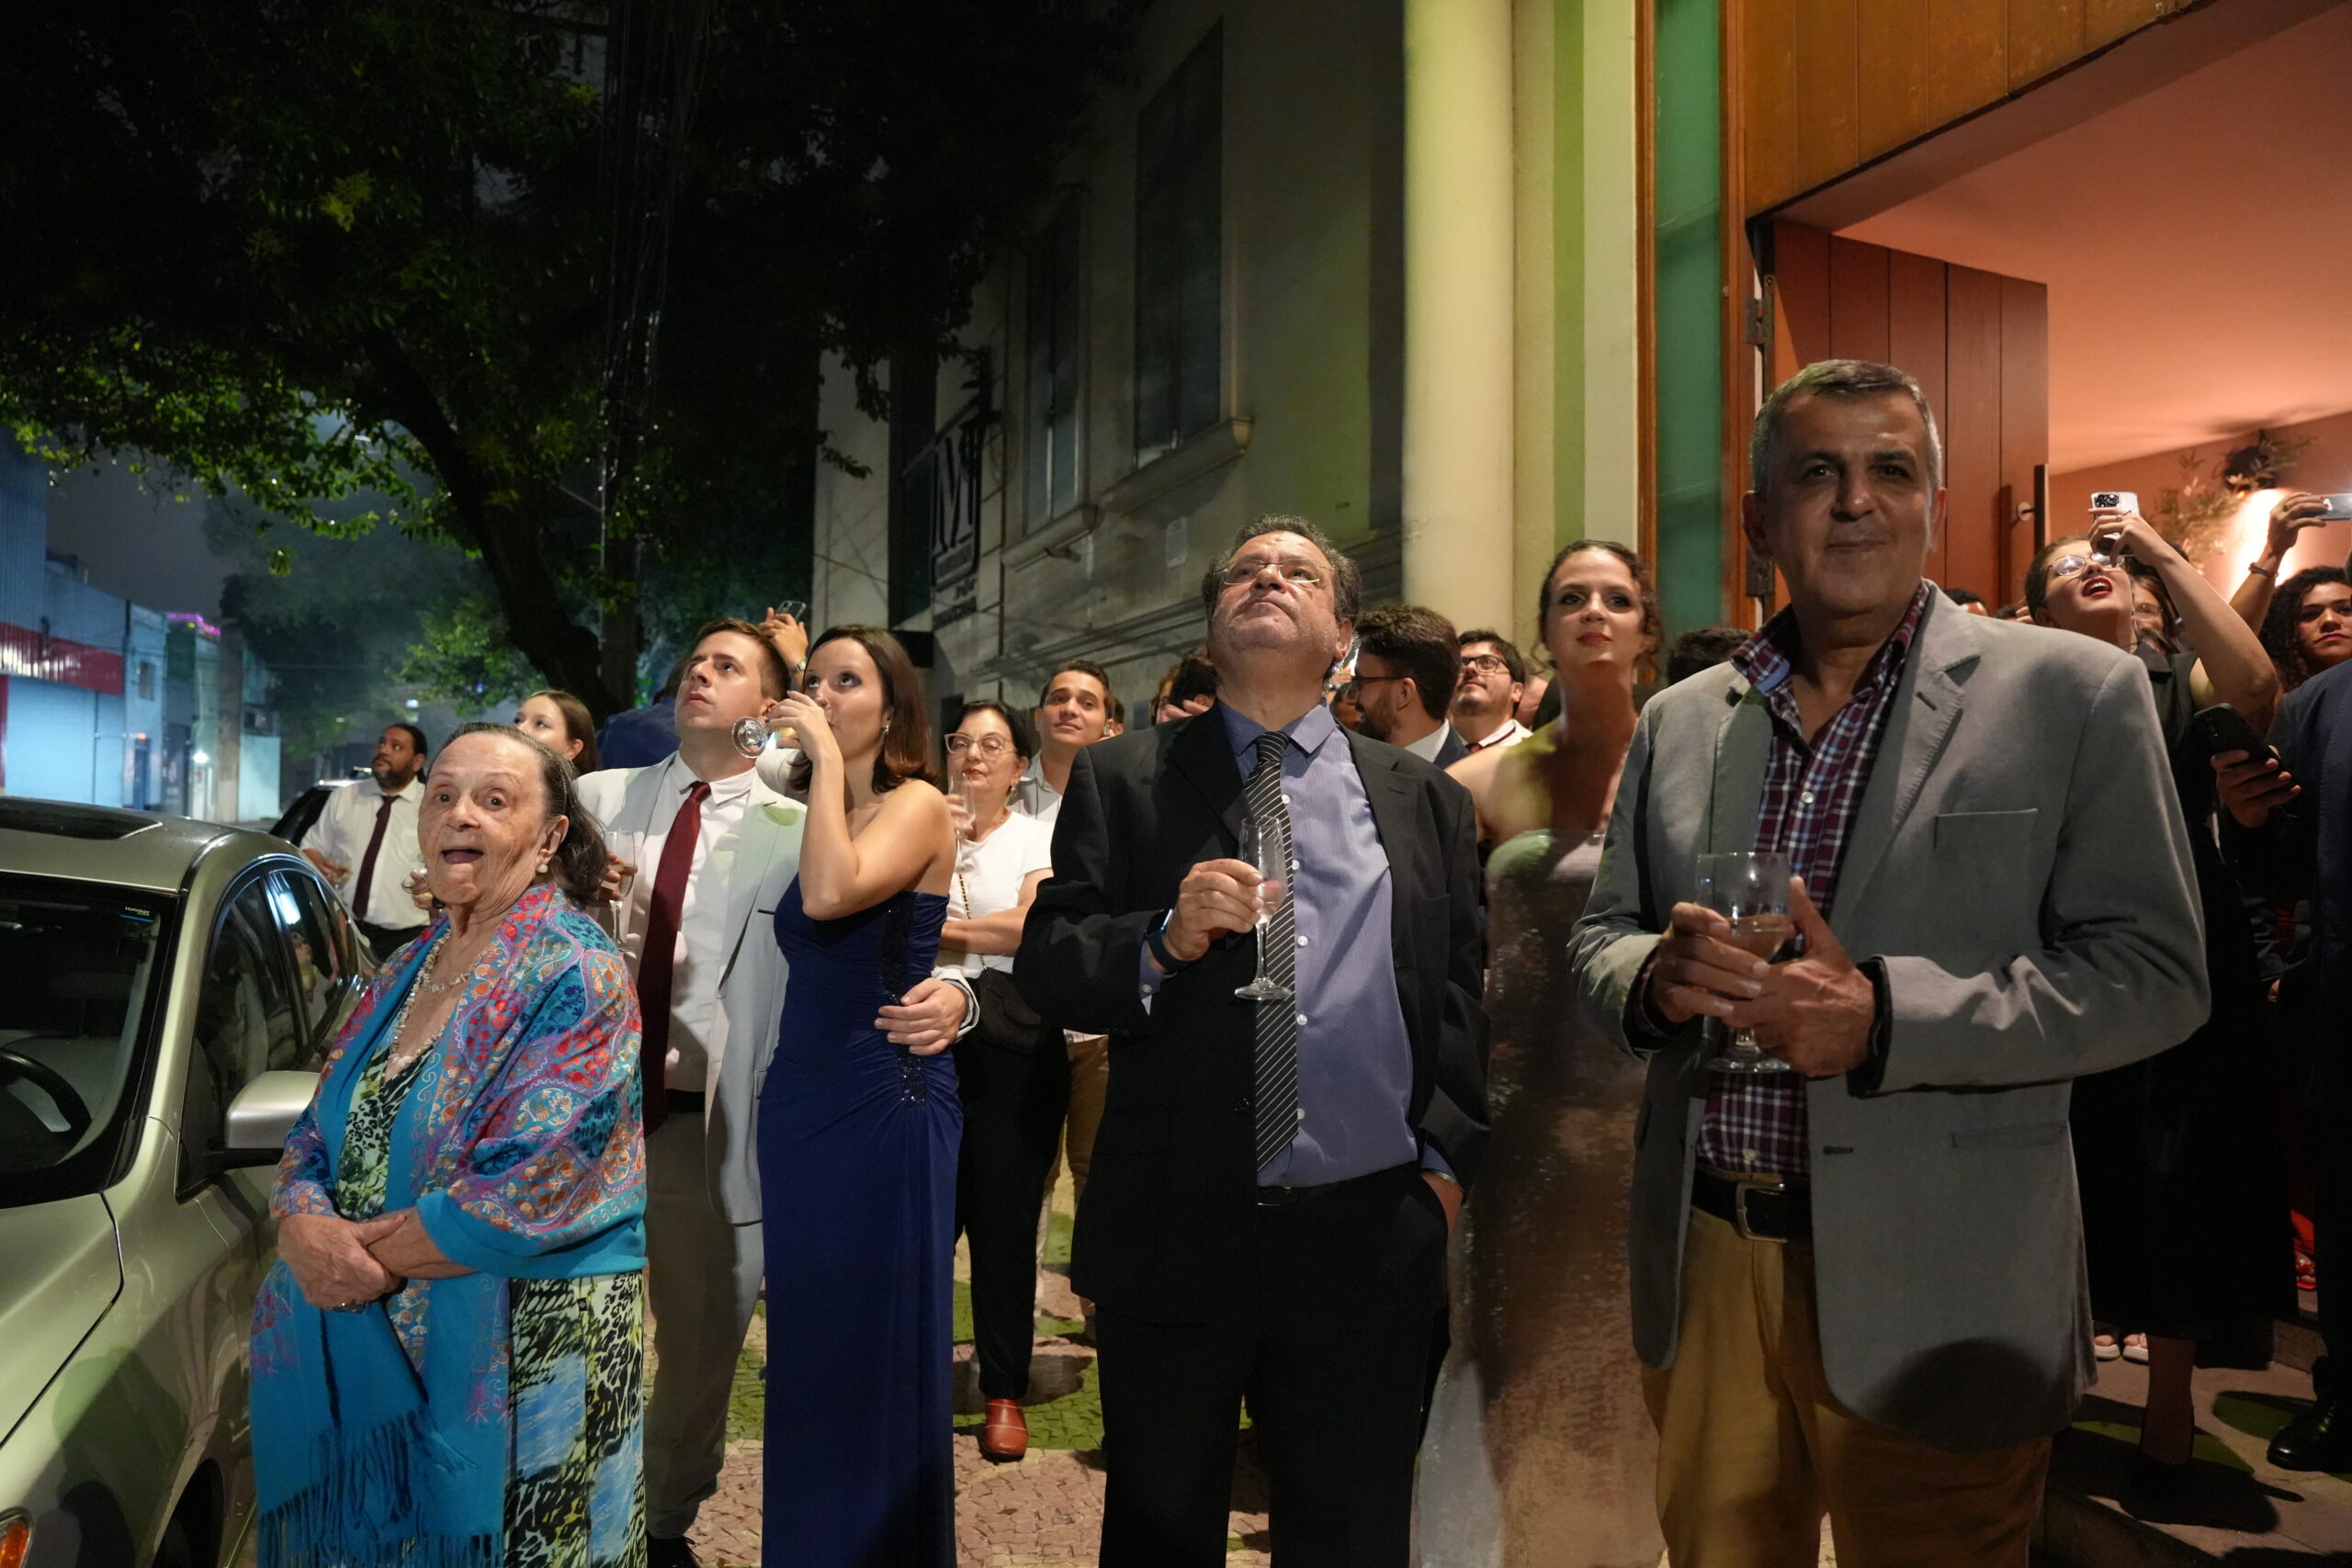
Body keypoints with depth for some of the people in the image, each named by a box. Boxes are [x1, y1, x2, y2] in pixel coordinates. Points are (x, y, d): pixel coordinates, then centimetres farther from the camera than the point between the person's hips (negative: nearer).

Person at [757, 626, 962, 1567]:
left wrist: (828, 759, -18)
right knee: (809, 1342, 17)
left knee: (879, 1345, 4)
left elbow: (831, 895, -27)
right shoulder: (806, 813, 14)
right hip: (797, 1097, 7)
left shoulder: (919, 804, -10)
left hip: (887, 1100, -7)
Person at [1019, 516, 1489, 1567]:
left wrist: (1448, 1157, -3)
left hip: (1369, 1236, 1)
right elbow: (1046, 967, -2)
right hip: (1174, 1234, 0)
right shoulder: (1120, 781, 5)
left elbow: (1464, 996, 6)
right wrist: (1164, 938, -20)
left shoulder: (1425, 800, 9)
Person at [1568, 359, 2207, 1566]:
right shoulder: (1679, 720, 7)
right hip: (1705, 1261, 4)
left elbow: (2152, 972, -8)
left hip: (1931, 1287, -3)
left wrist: (1883, 1017, -22)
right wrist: (1655, 975, -14)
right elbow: (1599, 938, 11)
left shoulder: (2072, 695, -4)